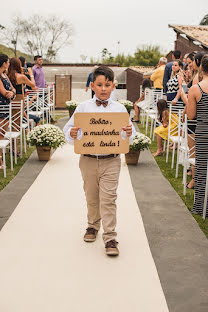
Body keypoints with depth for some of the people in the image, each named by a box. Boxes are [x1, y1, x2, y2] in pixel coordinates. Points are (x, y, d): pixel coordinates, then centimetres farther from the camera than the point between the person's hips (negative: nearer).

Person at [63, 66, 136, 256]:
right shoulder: (83, 107, 1)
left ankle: (110, 237, 7)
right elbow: (68, 130, 1)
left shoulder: (119, 109, 1)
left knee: (108, 198, -3)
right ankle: (93, 225, 38)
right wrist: (72, 134, -21)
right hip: (88, 159, 2)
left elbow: (128, 134, 0)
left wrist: (129, 133, -22)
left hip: (111, 160, -1)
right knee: (91, 197, 16)